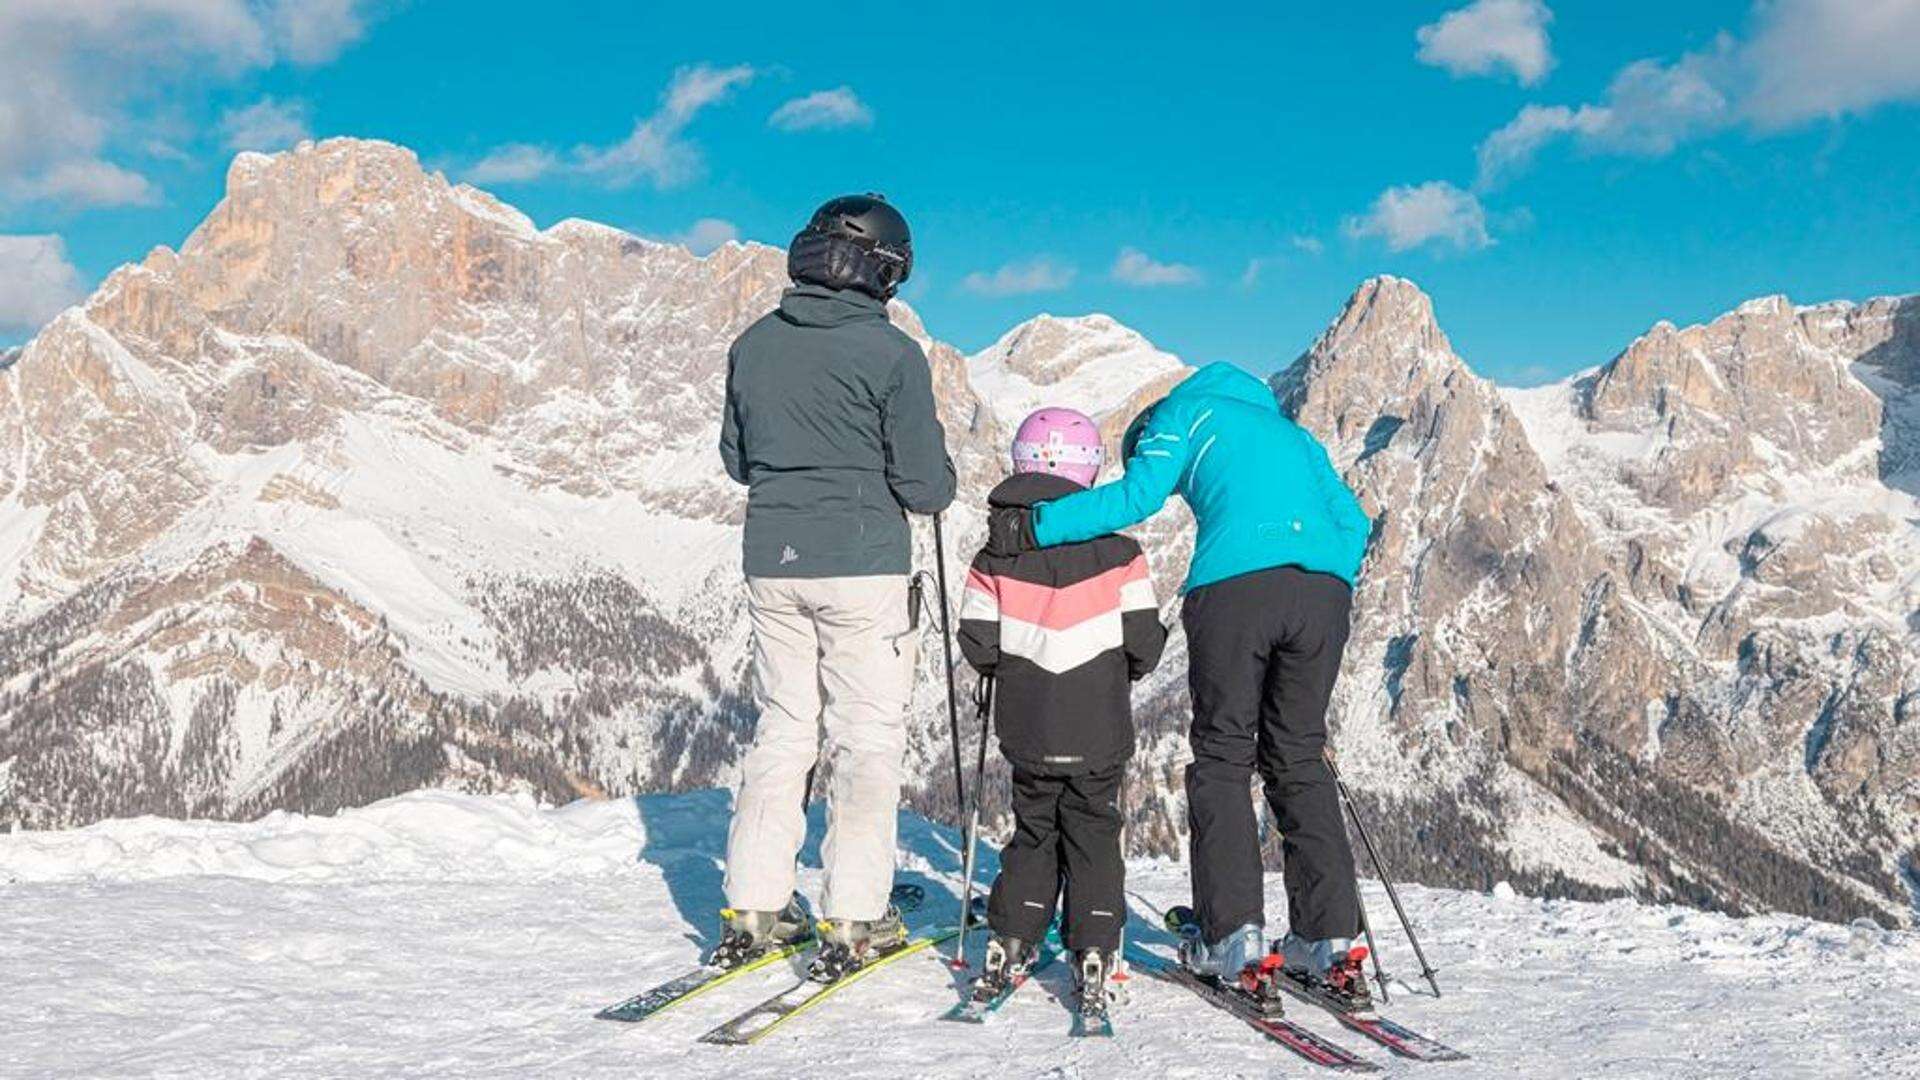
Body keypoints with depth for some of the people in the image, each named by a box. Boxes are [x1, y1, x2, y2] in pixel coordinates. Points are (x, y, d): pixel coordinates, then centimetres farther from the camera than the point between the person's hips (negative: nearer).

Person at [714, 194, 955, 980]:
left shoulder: (753, 345, 4)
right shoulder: (891, 353, -12)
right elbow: (927, 486, -10)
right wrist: (933, 479, 11)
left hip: (772, 563, 5)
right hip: (861, 567, -5)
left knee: (783, 728, 14)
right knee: (869, 737, 4)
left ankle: (753, 909, 14)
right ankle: (852, 919, 2)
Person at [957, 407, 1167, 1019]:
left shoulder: (996, 556, -2)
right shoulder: (1116, 552, -7)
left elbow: (978, 644, -3)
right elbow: (1144, 641, -7)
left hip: (1027, 733, 2)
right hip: (1099, 733, -2)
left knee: (1032, 834, 16)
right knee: (1093, 837, 9)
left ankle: (1011, 943, 11)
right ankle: (1094, 953, 3)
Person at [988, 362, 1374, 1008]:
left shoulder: (1184, 411, 18)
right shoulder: (1291, 432, 35)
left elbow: (1136, 496, 1)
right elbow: (1353, 521, 25)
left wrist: (1035, 526, 3)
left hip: (1234, 589, -5)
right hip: (1323, 591, 5)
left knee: (1223, 758, 5)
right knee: (1299, 759, 13)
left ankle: (1236, 940, -3)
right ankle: (1330, 942, 7)